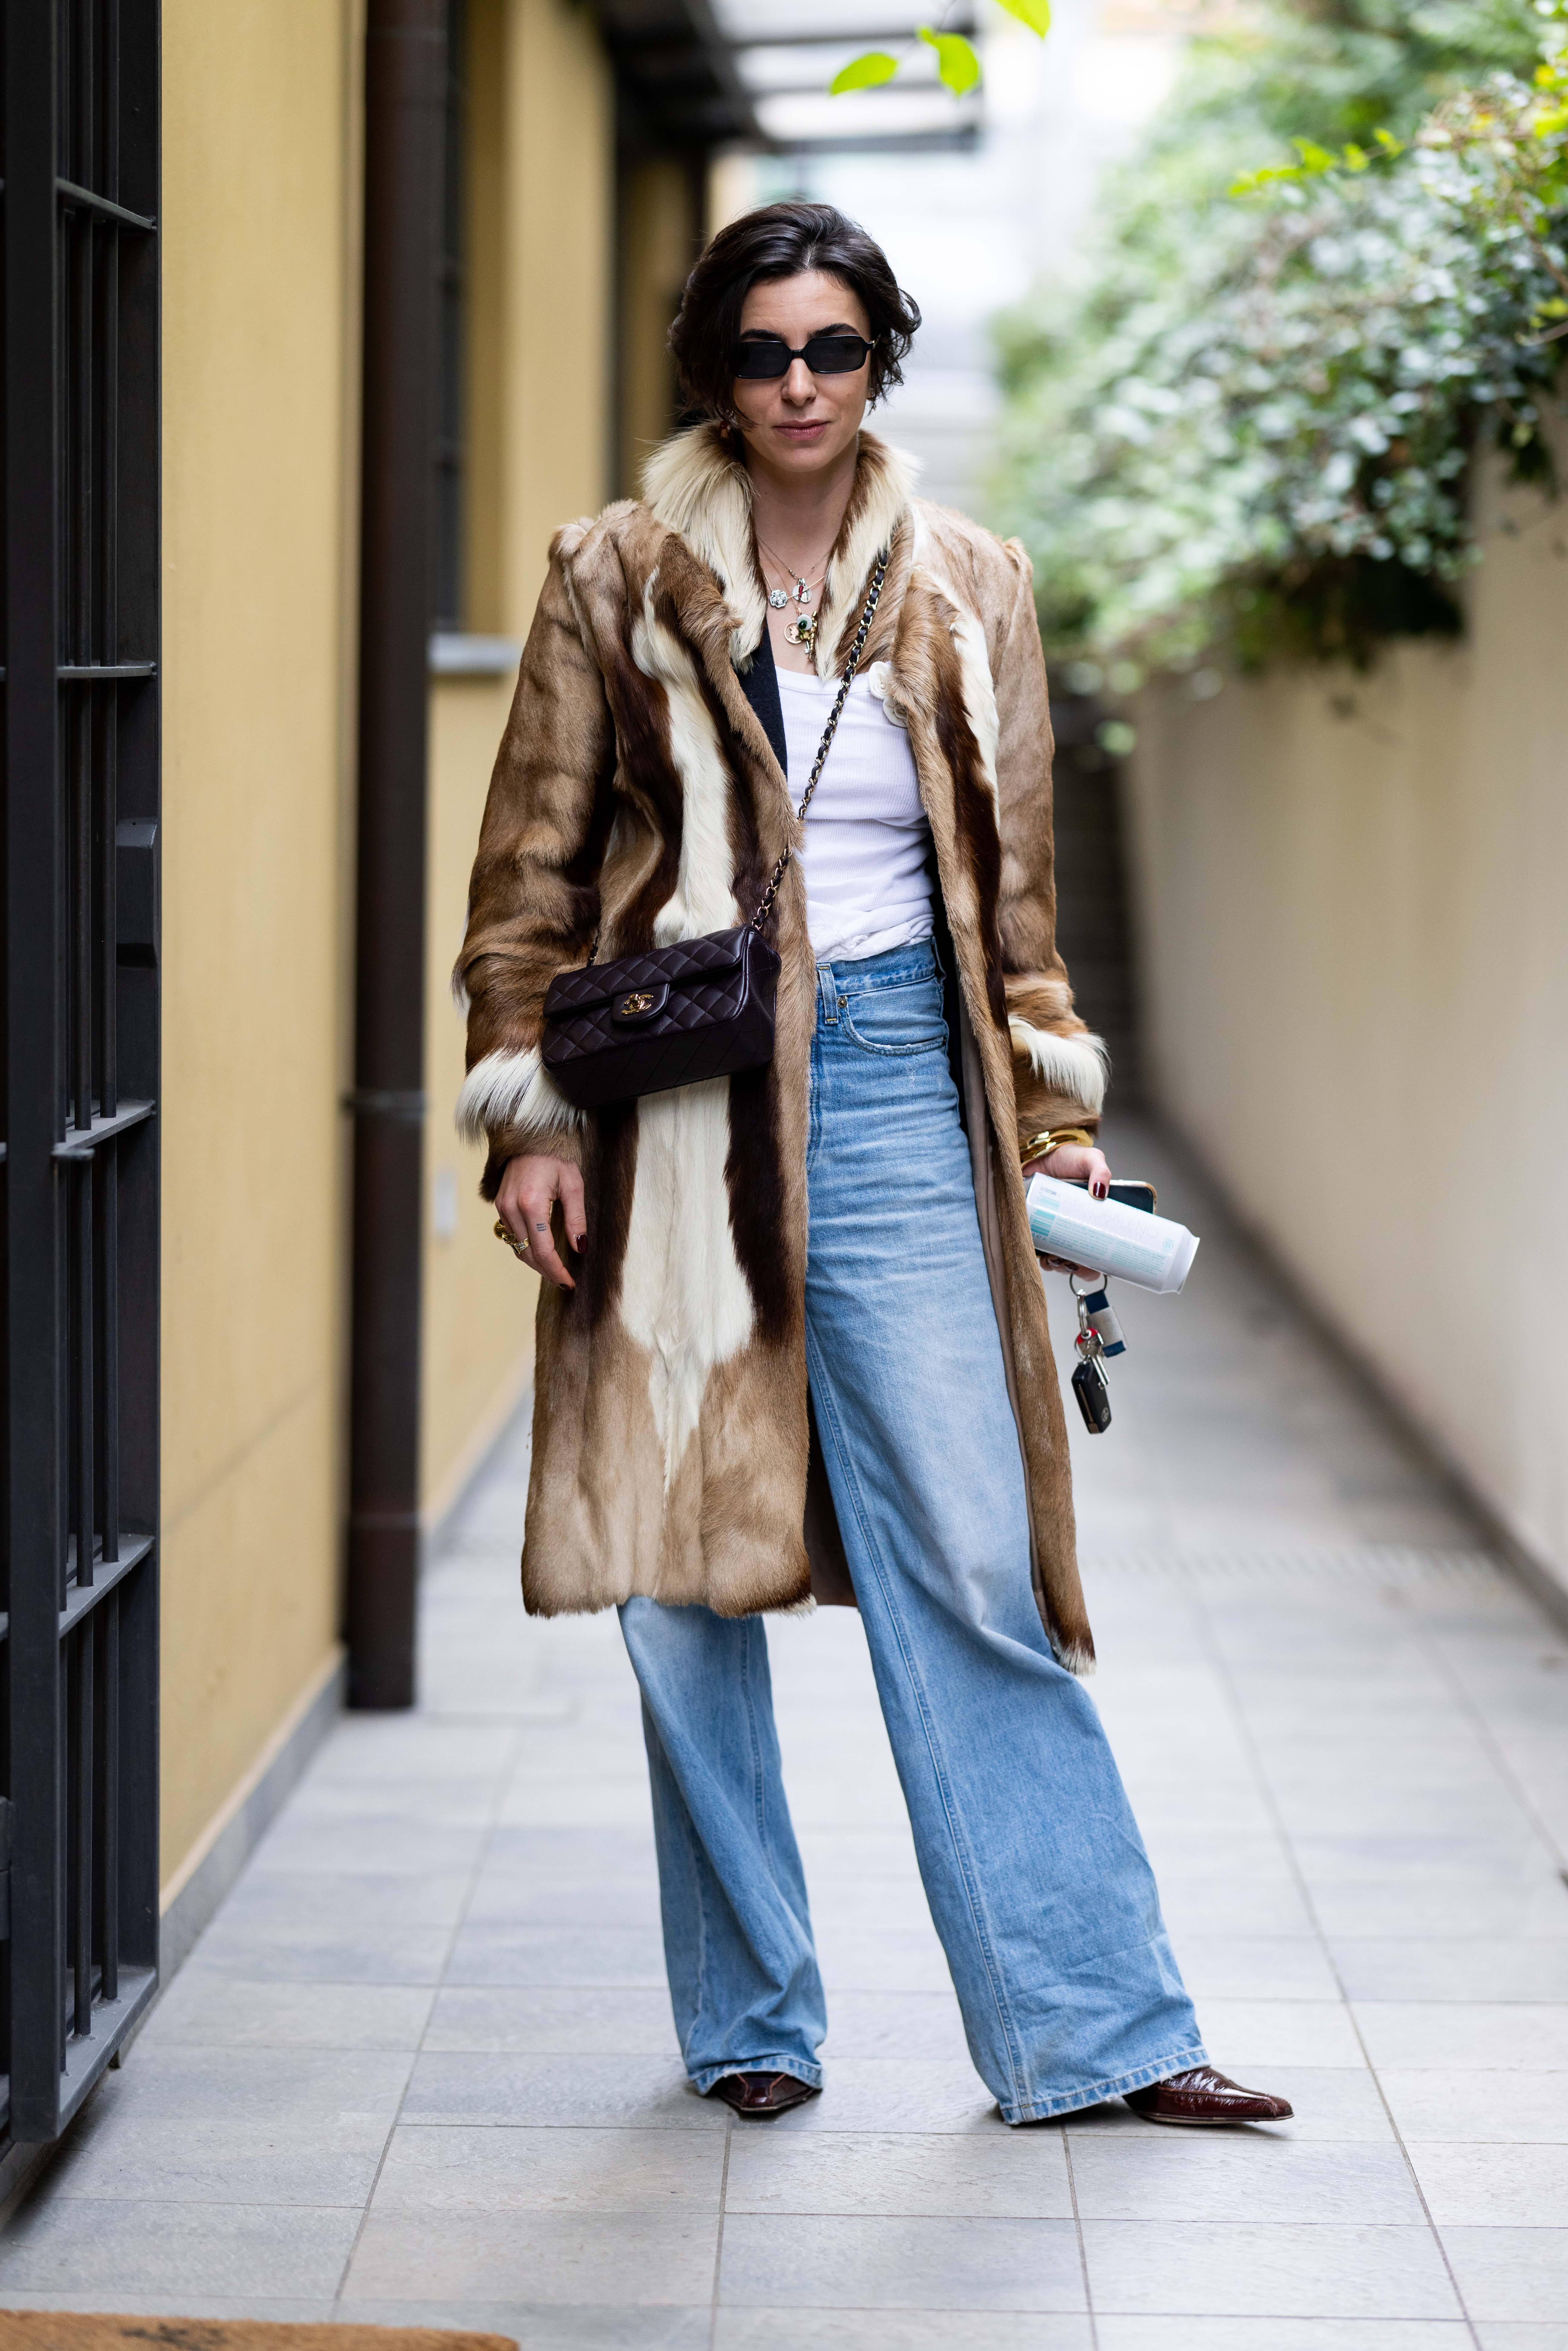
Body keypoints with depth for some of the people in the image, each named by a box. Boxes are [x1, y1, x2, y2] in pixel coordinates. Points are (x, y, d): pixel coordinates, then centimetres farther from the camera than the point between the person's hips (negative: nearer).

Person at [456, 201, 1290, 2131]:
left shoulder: (969, 589, 9)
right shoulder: (618, 580, 3)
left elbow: (1012, 884, 14)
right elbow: (528, 873, 5)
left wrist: (1061, 1115, 8)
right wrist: (527, 1120, -2)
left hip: (899, 1085, 1)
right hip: (679, 1102, 0)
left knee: (974, 1562, -3)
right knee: (684, 1568, 3)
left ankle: (1091, 2024, 3)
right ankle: (749, 2022, 16)